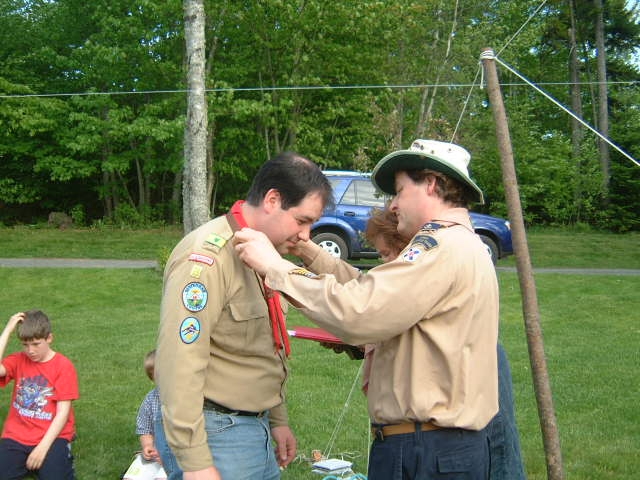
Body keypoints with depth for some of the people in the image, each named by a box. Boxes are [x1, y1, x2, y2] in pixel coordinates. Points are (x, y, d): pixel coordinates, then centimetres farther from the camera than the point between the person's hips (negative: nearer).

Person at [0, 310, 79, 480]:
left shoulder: (64, 366, -6)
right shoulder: (18, 360, 4)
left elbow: (63, 412, -10)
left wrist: (43, 447, -19)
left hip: (52, 436, -2)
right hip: (17, 436, 2)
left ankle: (61, 459, 4)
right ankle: (27, 462, 5)